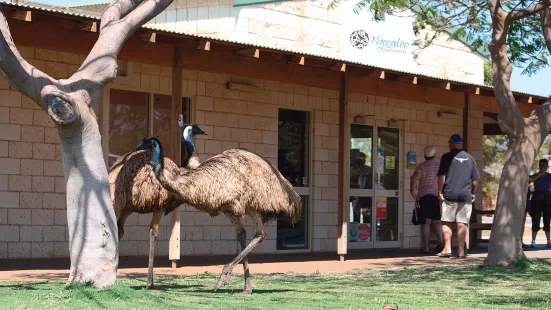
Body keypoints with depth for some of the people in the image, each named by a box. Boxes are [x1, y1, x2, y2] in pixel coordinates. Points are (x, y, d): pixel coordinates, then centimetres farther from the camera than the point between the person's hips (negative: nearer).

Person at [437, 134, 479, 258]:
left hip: (450, 195, -3)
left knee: (446, 222, 4)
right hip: (466, 195, 3)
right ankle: (461, 251, 2)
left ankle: (447, 248, -4)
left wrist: (440, 192, 2)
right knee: (462, 223, 3)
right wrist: (473, 193, 18)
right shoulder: (470, 158, 10)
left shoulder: (447, 157, 0)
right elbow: (475, 179, 10)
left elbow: (441, 176, -5)